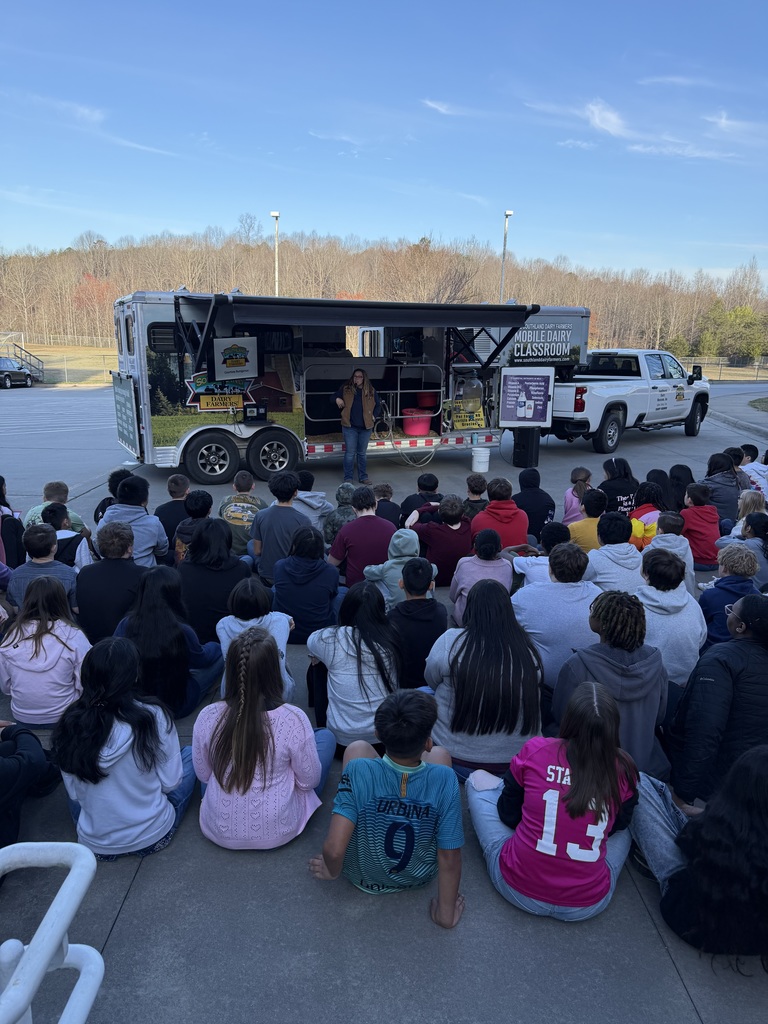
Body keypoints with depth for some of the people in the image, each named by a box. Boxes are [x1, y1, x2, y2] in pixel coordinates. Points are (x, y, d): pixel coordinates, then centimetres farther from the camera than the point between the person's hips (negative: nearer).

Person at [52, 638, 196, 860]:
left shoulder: (70, 722, -11)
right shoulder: (153, 716, -19)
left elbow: (74, 793, -1)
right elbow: (170, 783, -9)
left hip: (93, 845, 3)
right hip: (152, 837, -3)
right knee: (189, 753, 17)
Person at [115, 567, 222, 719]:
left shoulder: (125, 625, -19)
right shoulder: (182, 632, -29)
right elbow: (201, 660, -7)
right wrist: (218, 646, 16)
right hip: (176, 708, -4)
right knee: (220, 654, 10)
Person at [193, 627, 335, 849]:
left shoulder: (207, 717, -18)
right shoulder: (293, 719, -25)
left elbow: (203, 775, -1)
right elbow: (310, 781, -11)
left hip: (218, 832, 3)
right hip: (278, 833, -2)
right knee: (326, 737, 14)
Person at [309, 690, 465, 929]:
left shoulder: (359, 771, -35)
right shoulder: (444, 780, -32)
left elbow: (333, 849, -34)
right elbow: (449, 858, -23)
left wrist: (332, 872, -11)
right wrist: (447, 913, -6)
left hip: (360, 874, 0)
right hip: (418, 878, 1)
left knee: (358, 748, 11)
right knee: (440, 755, 13)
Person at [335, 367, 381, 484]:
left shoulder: (371, 391, 5)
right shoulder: (345, 389, 1)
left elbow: (378, 405, 15)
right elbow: (335, 397, 10)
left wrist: (374, 416, 3)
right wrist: (337, 400, -12)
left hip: (366, 426, 2)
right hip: (349, 426, -2)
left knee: (362, 453, 12)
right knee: (350, 453, -1)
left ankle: (363, 477, 21)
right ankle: (348, 478, 7)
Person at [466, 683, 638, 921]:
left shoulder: (535, 750, -15)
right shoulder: (624, 770, -12)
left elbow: (507, 815, 0)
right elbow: (616, 826, 8)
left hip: (517, 889, -2)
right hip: (588, 905, 2)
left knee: (478, 779, 14)